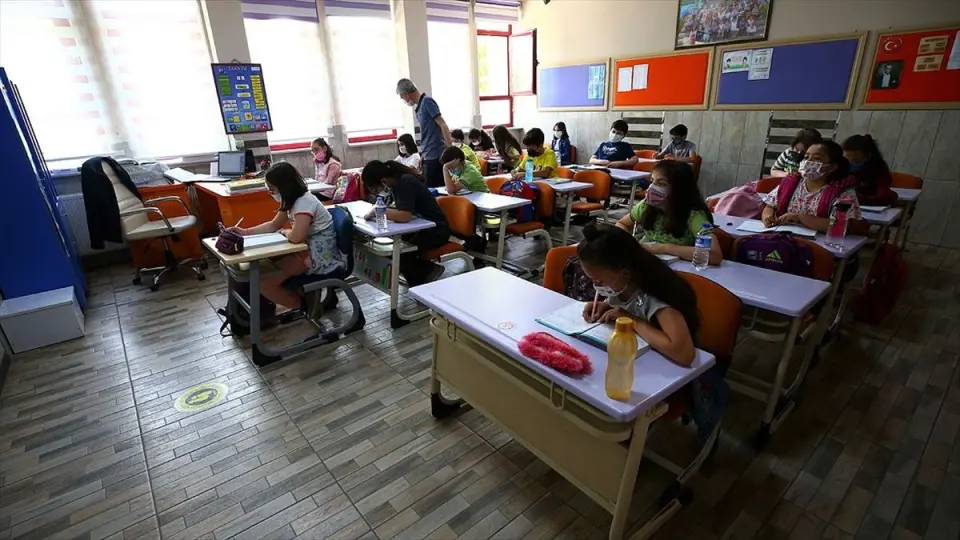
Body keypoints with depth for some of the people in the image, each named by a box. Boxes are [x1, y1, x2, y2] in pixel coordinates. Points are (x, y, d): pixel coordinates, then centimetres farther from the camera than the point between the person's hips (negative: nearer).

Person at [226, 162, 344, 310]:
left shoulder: (305, 203, -22)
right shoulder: (293, 199, 9)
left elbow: (295, 237, -33)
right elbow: (273, 225, 19)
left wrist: (284, 232, -10)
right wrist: (245, 232, 9)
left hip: (321, 256, -10)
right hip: (308, 249, 10)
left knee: (264, 281, -13)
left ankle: (303, 306, 7)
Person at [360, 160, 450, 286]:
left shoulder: (407, 183, -25)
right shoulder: (397, 181, 1)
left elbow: (404, 216, -34)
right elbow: (398, 206, 14)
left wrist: (377, 212, -21)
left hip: (436, 230, -9)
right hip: (419, 226, 9)